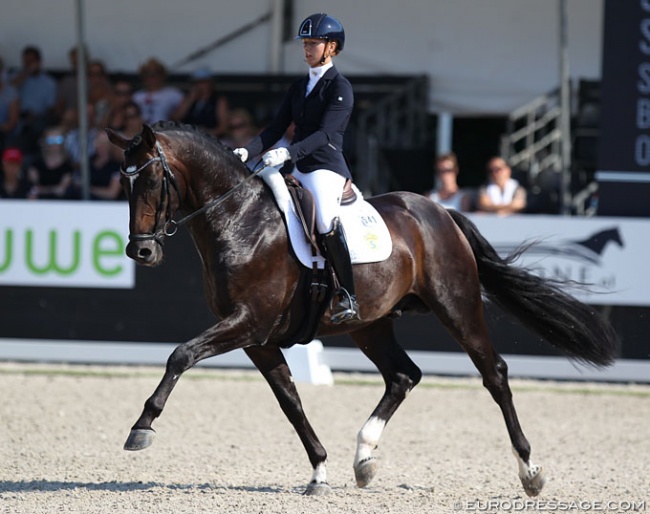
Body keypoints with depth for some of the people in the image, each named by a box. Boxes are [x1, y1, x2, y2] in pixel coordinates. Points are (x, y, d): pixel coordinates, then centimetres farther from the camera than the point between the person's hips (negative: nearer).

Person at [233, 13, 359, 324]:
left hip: (327, 167, -9)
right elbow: (277, 128, 13)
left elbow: (324, 134, -17)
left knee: (326, 221, -32)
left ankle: (347, 296, -27)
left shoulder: (340, 88, -5)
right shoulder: (298, 88, 18)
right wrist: (248, 151, -5)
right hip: (299, 170, 9)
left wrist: (288, 153, -31)